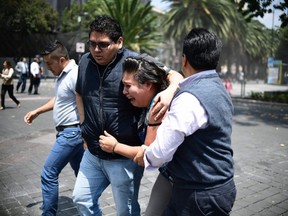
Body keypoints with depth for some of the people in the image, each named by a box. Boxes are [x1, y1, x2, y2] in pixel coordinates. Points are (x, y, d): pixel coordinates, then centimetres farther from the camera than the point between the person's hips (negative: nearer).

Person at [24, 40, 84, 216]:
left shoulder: (75, 75, -19)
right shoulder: (63, 75, 12)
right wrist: (37, 111, 22)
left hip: (72, 132, -10)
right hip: (67, 132, 10)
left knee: (49, 174, -3)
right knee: (81, 173, 16)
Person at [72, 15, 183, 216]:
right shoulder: (85, 62, 2)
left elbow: (174, 75, -18)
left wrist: (170, 90, -41)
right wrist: (84, 124, 10)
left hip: (125, 157, -5)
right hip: (93, 153, 6)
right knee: (82, 199, 21)